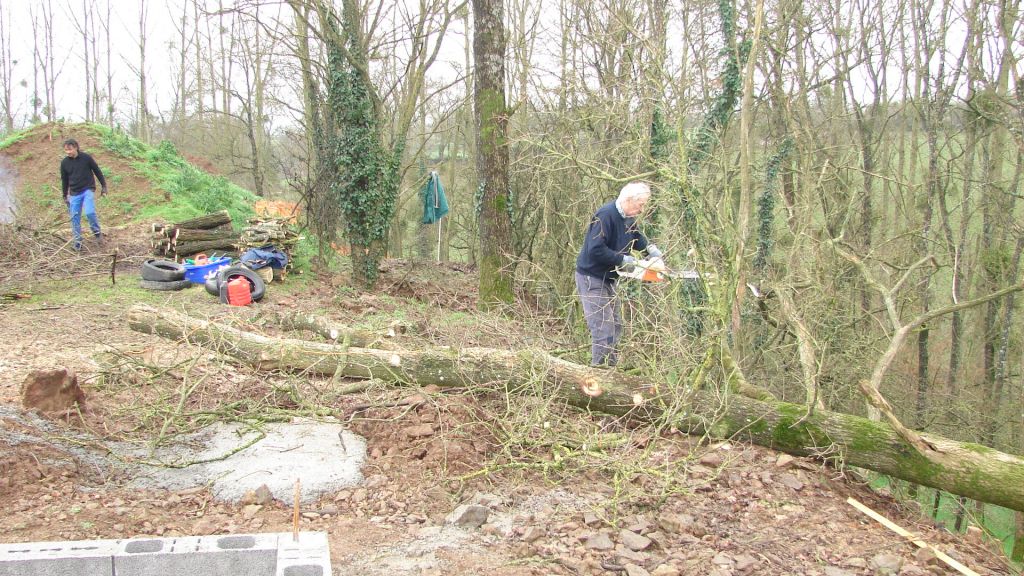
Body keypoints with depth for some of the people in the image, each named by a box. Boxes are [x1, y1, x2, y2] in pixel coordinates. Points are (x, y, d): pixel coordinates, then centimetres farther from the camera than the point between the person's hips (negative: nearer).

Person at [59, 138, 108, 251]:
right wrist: (65, 196, 15)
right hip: (74, 193, 3)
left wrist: (104, 186, 3)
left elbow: (97, 171, 3)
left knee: (90, 212, -22)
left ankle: (97, 233, 1)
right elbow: (64, 180, 12)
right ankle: (77, 242, 11)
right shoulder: (64, 162, 1)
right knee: (75, 217, 2)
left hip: (88, 190, -3)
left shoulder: (86, 158, -7)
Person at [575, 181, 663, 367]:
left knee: (615, 326, 14)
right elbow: (595, 250, -31)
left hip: (607, 279, 10)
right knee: (604, 331, -11)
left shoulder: (629, 218, 3)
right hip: (592, 279, -10)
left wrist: (649, 248, 3)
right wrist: (622, 259, -23)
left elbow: (635, 237, 22)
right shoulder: (606, 215, -25)